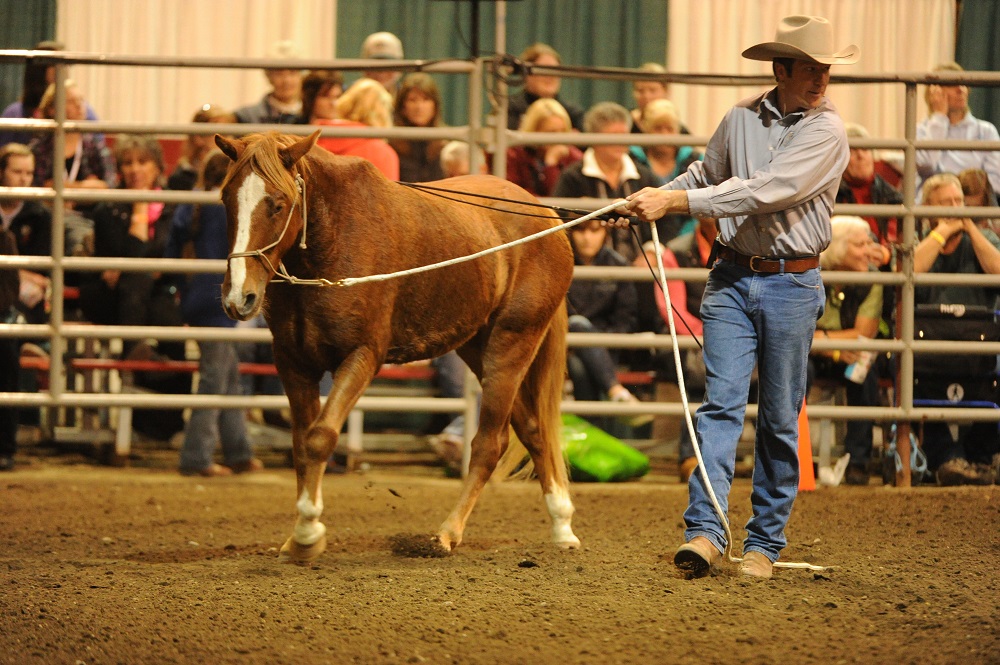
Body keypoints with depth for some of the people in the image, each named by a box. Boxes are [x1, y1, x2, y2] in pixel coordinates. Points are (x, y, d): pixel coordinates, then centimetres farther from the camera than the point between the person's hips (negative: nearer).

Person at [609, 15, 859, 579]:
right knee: (721, 402, -8)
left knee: (779, 420, 4)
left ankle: (765, 543, 12)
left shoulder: (826, 132, -10)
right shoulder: (743, 119, 5)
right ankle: (705, 532, -14)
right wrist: (654, 198, 9)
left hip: (792, 284, -3)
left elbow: (765, 192, -22)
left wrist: (676, 201, -24)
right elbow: (708, 175, 25)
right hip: (732, 277, 3)